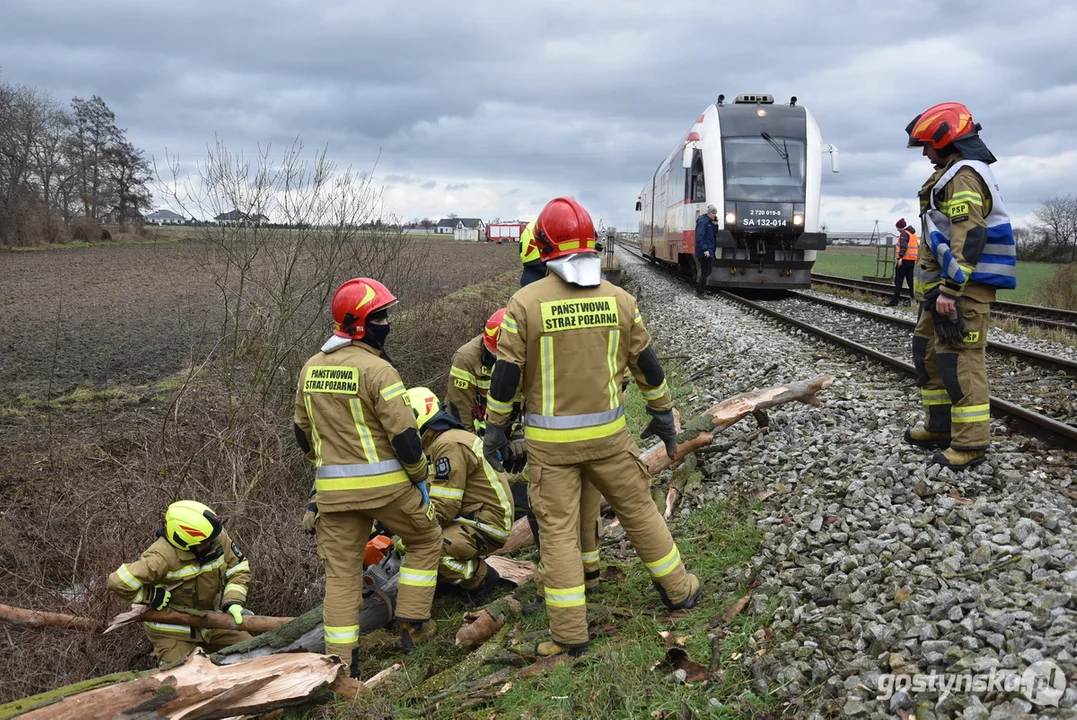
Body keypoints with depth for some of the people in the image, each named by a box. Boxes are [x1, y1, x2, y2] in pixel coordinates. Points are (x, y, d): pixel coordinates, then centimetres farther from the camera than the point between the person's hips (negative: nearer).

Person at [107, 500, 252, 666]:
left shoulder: (218, 537, -17)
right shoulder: (162, 557, -34)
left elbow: (239, 569, -7)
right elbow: (119, 582, -34)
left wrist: (233, 601, -22)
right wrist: (152, 597, -22)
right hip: (172, 630, -5)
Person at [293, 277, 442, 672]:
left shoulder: (311, 367, 8)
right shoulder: (376, 369, -15)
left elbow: (303, 431, 16)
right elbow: (404, 435, -16)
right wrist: (420, 477, -2)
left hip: (333, 488, 6)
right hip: (384, 483, -5)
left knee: (341, 571, 12)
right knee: (426, 540, 18)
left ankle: (341, 657, 13)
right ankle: (413, 625, 19)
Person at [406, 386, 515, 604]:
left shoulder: (449, 445, -19)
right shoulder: (439, 441, 13)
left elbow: (443, 507, -23)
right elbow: (434, 498, 11)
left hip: (488, 523, -10)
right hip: (472, 516, 10)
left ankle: (481, 578, -4)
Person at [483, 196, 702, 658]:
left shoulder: (525, 303, -10)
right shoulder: (618, 299, -1)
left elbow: (506, 374, -8)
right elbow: (647, 364, 7)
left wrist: (495, 427, 4)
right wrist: (663, 414, 19)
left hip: (549, 440, -2)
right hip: (607, 433, 3)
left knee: (557, 529, 4)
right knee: (638, 508, 18)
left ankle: (569, 633, 9)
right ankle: (678, 589, 34)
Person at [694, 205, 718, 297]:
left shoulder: (710, 222, 15)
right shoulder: (702, 221, -13)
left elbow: (713, 235, 16)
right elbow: (699, 237, -20)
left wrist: (715, 225, 1)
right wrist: (704, 250, -26)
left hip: (710, 251, 9)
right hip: (704, 252, -9)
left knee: (706, 272, 13)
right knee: (706, 272, -6)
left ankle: (698, 290, 21)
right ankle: (700, 293, 0)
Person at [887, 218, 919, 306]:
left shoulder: (904, 233, -9)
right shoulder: (914, 234, 18)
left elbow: (903, 246, -21)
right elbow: (918, 246, 18)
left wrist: (900, 257, -28)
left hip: (904, 260, -8)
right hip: (912, 260, 8)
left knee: (898, 281, -5)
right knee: (910, 280, 10)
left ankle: (895, 300, -6)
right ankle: (912, 299, 9)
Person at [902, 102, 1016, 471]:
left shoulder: (963, 175, -14)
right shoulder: (954, 173, 20)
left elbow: (968, 238, -23)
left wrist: (950, 291, -26)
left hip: (964, 286, -11)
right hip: (945, 285, 11)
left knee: (959, 359, -9)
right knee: (929, 351, 15)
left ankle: (970, 443, -5)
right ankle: (940, 426, 25)